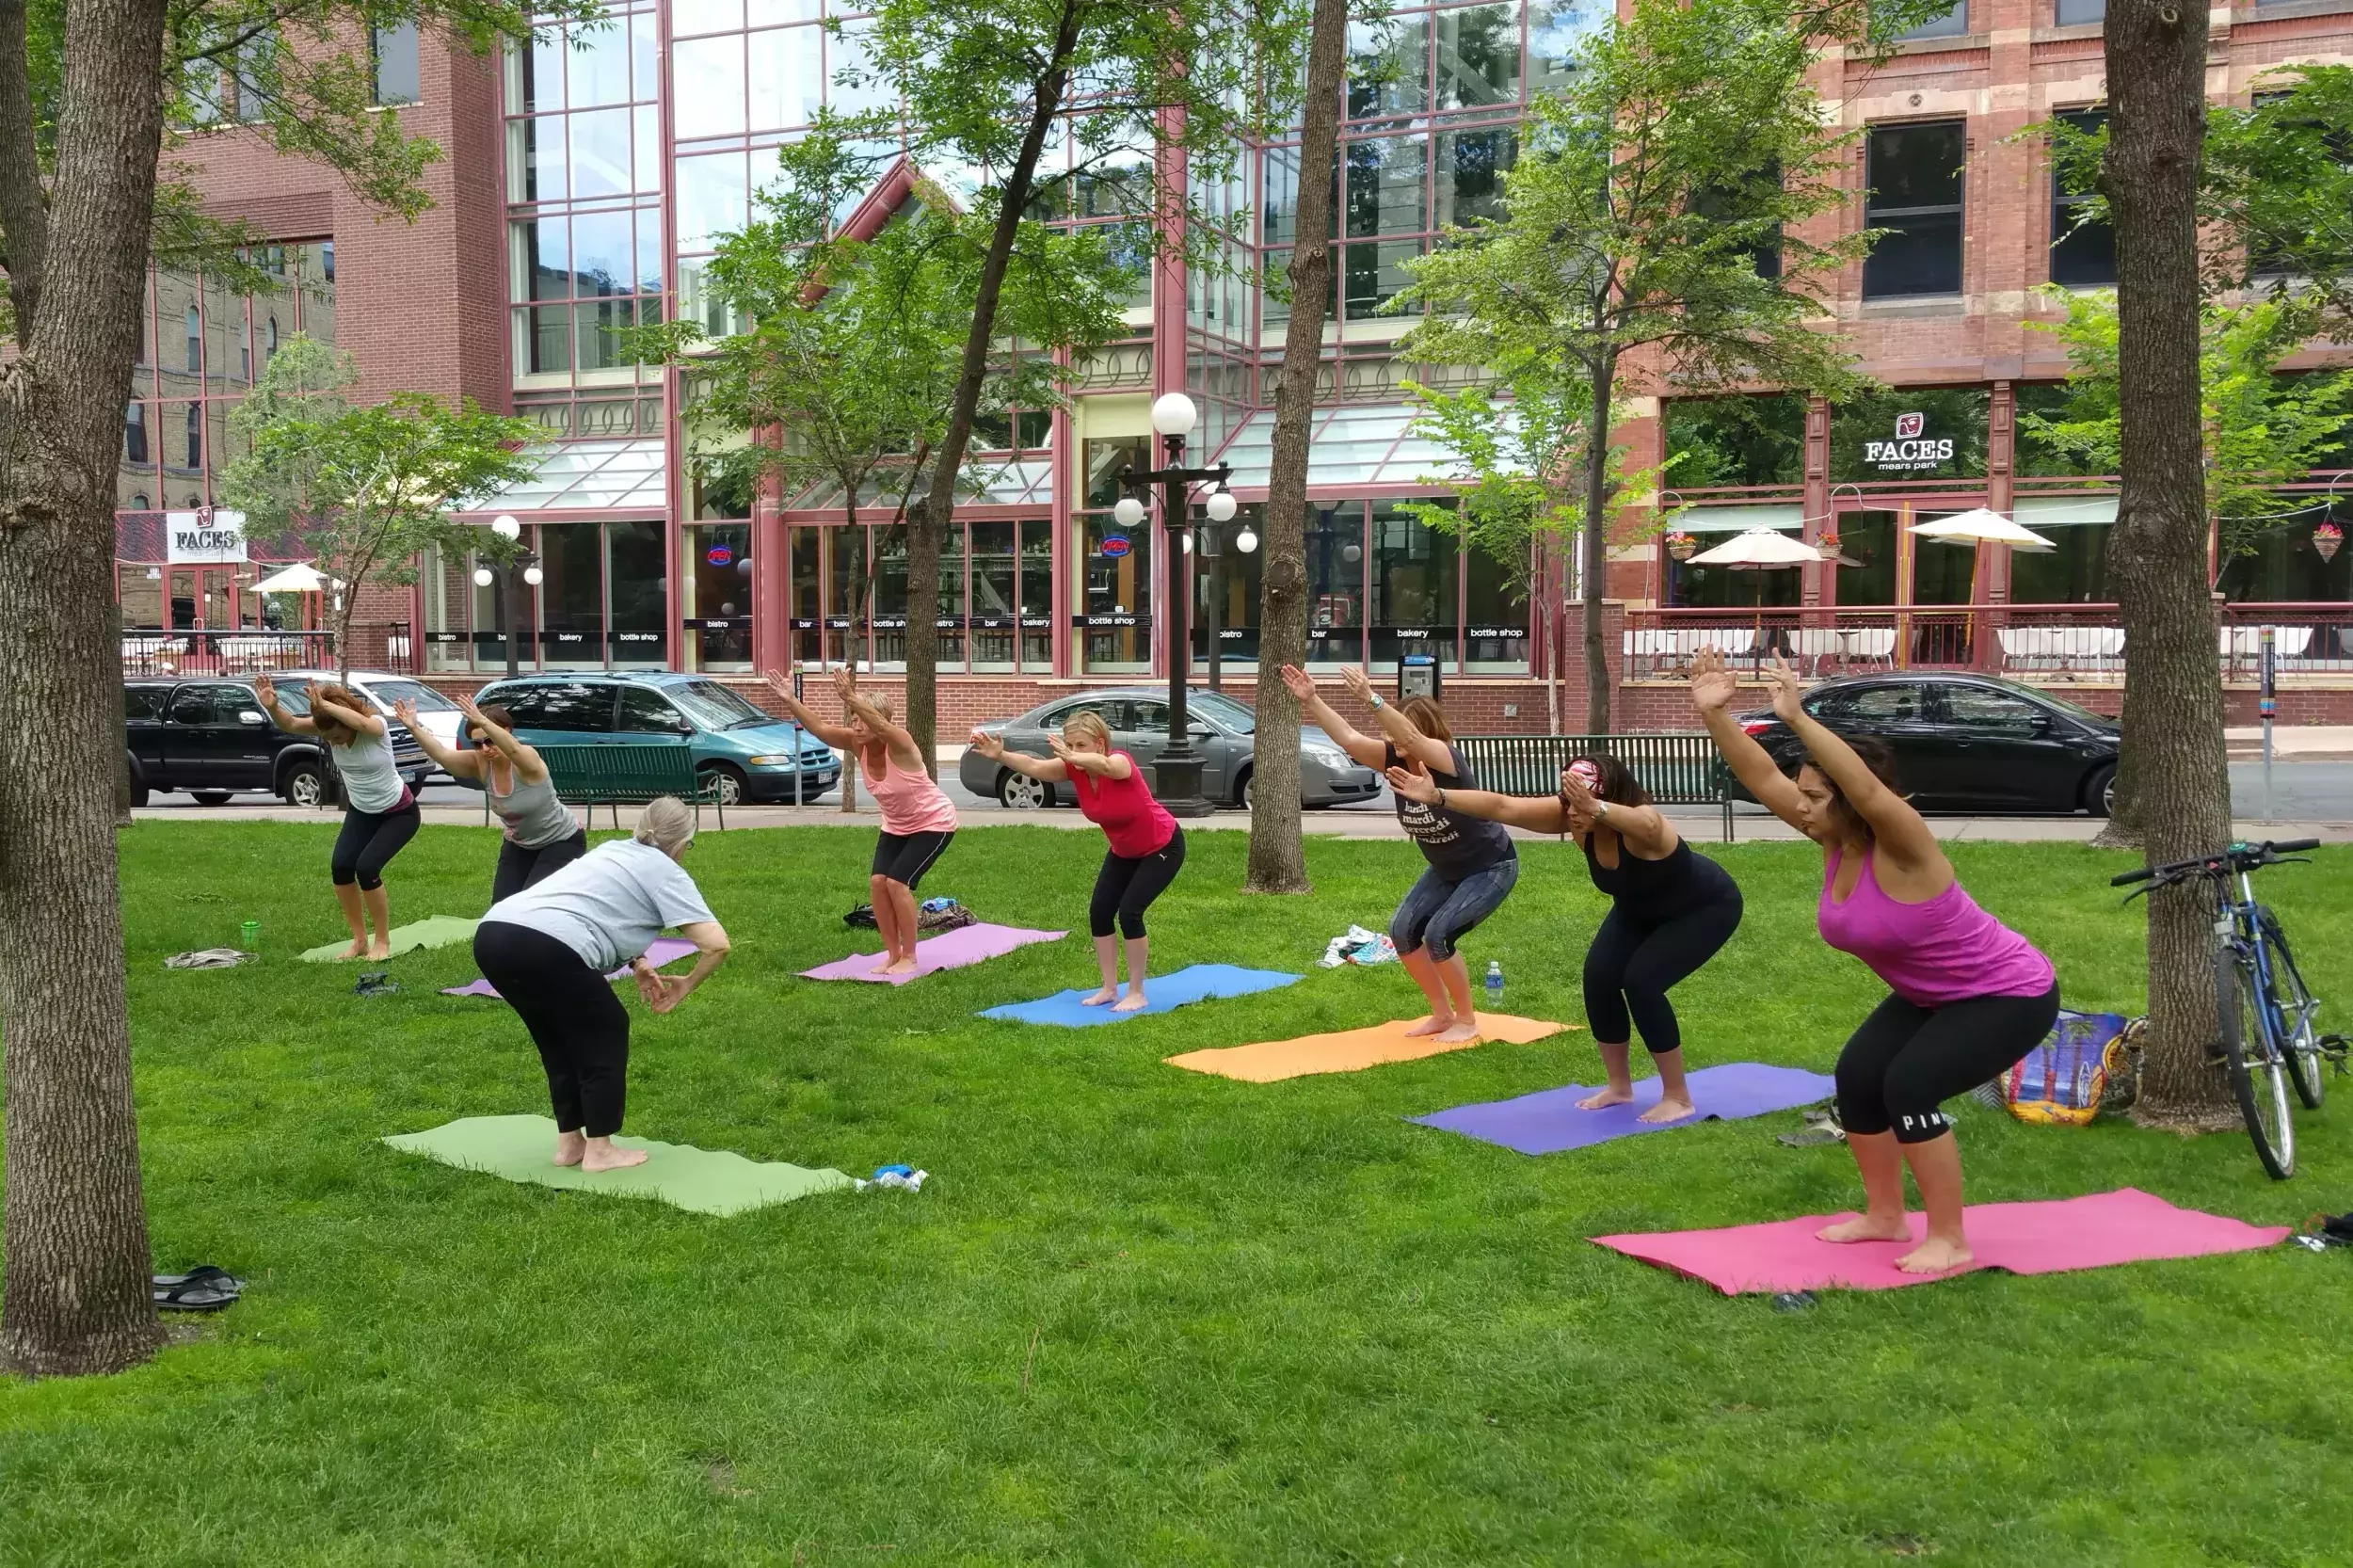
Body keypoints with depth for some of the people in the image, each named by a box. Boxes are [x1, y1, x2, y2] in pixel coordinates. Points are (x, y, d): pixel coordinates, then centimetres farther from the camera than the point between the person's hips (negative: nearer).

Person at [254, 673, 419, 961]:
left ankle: (383, 942, -4)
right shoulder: (329, 729, -14)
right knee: (340, 866, -14)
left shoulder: (376, 726, -28)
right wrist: (272, 706, -47)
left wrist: (324, 705, -53)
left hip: (399, 813, -6)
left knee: (366, 867, -22)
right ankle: (359, 940, 3)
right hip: (361, 812, 6)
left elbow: (361, 723, -52)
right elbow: (289, 724, -27)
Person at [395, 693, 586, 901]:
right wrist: (414, 728, -45)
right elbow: (442, 755, -29)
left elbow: (514, 749, -54)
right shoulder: (480, 764, -14)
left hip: (562, 840, -6)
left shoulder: (527, 760, -30)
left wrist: (482, 721, -69)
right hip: (520, 844, 7)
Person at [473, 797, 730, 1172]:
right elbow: (717, 944, 1)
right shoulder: (666, 873, 9)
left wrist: (636, 963, 33)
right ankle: (599, 1151, 15)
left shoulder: (614, 850, 31)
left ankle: (569, 1143, 30)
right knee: (604, 1034, 12)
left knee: (560, 1039, 24)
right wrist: (686, 985, 18)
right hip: (544, 947, -8)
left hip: (491, 933, 8)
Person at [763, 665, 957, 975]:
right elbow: (818, 728, -21)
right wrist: (790, 700, -34)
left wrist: (851, 699, -66)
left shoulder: (900, 743, -30)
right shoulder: (857, 745, -12)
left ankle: (909, 957, -3)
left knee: (897, 882, -17)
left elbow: (880, 724, -52)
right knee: (876, 881, -9)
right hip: (896, 826, 7)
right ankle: (893, 954, 4)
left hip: (934, 822, -7)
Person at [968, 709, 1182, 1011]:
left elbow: (1102, 764, -57)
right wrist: (999, 755, -49)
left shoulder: (1120, 763, -32)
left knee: (1129, 912, -17)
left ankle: (1136, 994, -3)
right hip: (1123, 852, 7)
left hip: (1163, 847, -7)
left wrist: (1073, 757, -78)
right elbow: (1035, 767, -31)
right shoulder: (1074, 768, -15)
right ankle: (1109, 989, 12)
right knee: (1099, 912, -2)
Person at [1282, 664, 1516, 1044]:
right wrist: (1311, 700, -33)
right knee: (1403, 930, -3)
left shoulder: (1447, 760, -29)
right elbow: (1348, 738, -22)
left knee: (1438, 935, -20)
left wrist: (1371, 699, -62)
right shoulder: (1396, 761, -12)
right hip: (1446, 870, 8)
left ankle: (1466, 1021, 2)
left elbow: (1412, 738, -50)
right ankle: (1442, 1014, 14)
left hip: (1491, 868, -8)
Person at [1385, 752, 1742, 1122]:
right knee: (1599, 976, -10)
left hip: (1707, 908, -7)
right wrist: (1436, 796, -44)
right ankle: (1620, 1087, 9)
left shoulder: (1642, 821, -42)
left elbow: (1647, 826, -68)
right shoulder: (1571, 814, -25)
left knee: (1641, 981, -23)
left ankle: (1678, 1098, -7)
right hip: (1641, 910, 7)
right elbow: (1502, 807, -33)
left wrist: (1595, 810, -86)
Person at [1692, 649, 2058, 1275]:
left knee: (1908, 1087, -22)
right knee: (1855, 1078, -3)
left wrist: (1798, 718, -58)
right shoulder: (1835, 840, -10)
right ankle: (1885, 1217, 14)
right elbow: (1762, 777, -16)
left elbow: (1866, 788, -51)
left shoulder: (1901, 849, -30)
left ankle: (1949, 1240, -8)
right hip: (1930, 996, 9)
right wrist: (1714, 713, -28)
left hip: (2009, 996, -9)